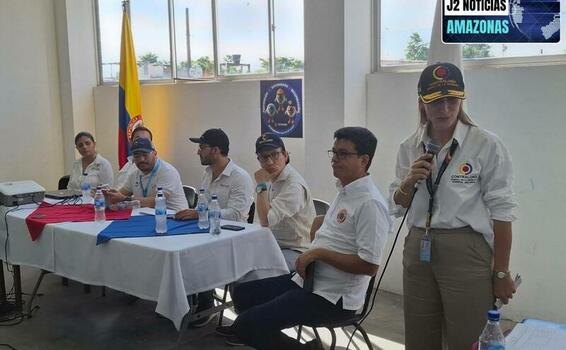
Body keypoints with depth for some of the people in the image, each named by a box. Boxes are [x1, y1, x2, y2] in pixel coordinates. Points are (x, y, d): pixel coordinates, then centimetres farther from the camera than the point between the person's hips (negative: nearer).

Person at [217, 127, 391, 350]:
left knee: (250, 323, -19)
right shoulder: (344, 191, 10)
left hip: (334, 298, -9)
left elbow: (369, 266, -24)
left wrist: (319, 253, -19)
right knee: (243, 294, 11)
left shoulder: (370, 203, -19)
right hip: (306, 280, 9)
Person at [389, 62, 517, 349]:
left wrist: (501, 272, -6)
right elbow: (397, 207, 9)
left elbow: (501, 211, -7)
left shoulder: (486, 145, -9)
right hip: (418, 251, 5)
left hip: (466, 253, -4)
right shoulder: (410, 147, 4)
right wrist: (409, 182, -12)